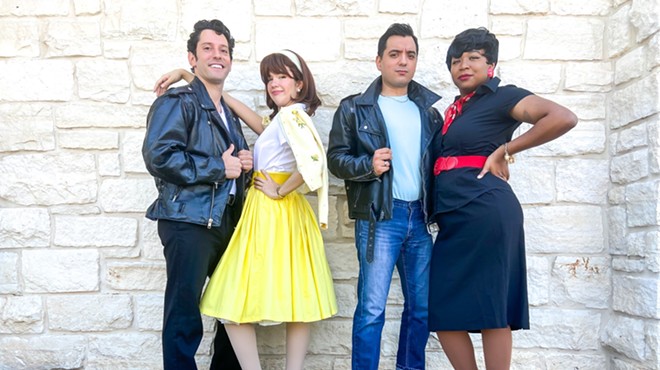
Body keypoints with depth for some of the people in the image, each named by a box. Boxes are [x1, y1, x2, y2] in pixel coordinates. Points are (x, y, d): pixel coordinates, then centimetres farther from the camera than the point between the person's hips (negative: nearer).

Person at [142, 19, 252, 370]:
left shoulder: (228, 113, 20)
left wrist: (244, 163, 5)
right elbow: (158, 156, -19)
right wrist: (219, 168, -14)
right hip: (189, 220, -8)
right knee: (184, 313, -2)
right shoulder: (177, 102, -5)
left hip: (227, 221, 8)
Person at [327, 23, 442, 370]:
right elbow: (336, 158, 0)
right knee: (372, 309, -5)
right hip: (379, 217, -4)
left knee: (422, 306, 11)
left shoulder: (428, 110, 14)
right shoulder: (354, 108, 3)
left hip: (420, 217, 5)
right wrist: (368, 165, -18)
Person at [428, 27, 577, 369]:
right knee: (442, 308, 8)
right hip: (455, 218, 8)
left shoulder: (501, 97, -1)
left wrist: (505, 150, -12)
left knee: (489, 306, -2)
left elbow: (564, 118, -15)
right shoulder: (452, 111, 20)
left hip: (484, 212, -8)